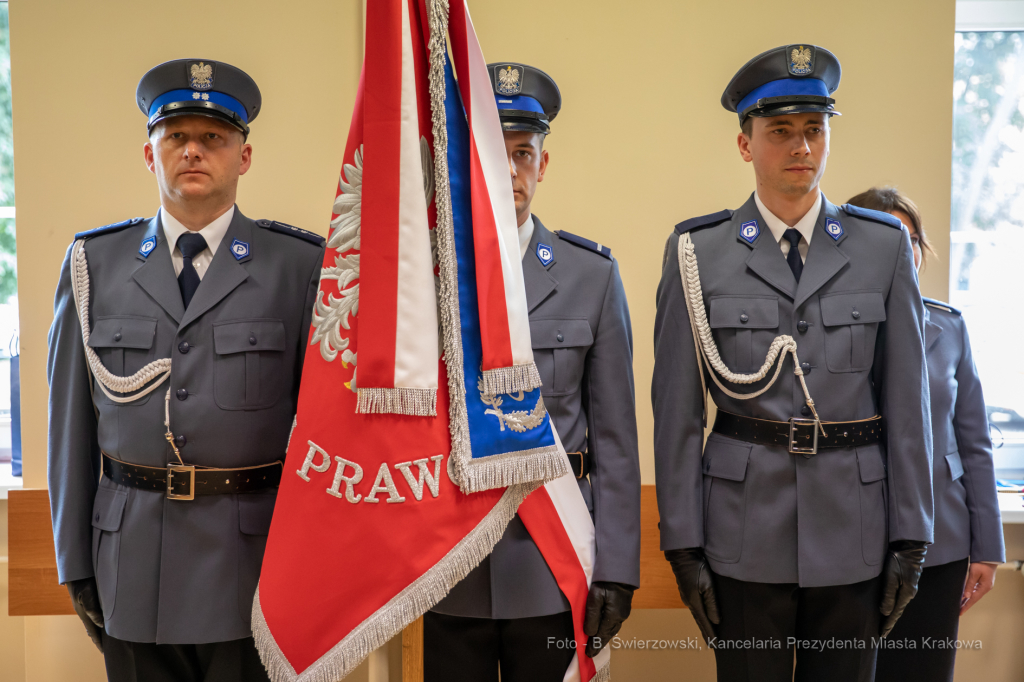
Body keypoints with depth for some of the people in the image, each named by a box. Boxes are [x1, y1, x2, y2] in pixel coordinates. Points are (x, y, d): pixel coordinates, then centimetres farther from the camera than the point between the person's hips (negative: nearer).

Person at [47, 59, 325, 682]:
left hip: (257, 562, -2)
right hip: (134, 560, 2)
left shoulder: (301, 265, -2)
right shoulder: (95, 263, 5)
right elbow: (72, 417, 6)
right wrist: (76, 561, 5)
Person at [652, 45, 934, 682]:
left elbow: (907, 403, 3)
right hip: (745, 534, -1)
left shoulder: (884, 246, 3)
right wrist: (683, 545, -4)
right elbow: (677, 411, -2)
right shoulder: (698, 251, -2)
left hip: (854, 532, 2)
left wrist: (911, 540, 1)